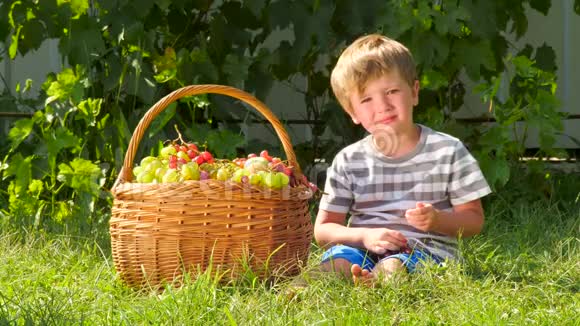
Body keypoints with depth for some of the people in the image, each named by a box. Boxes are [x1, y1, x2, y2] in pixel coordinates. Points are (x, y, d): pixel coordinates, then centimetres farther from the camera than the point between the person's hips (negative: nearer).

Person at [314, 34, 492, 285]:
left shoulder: (447, 151, 5)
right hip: (364, 250, 3)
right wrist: (364, 235, -13)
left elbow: (473, 220, 7)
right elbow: (323, 229, 8)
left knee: (394, 264, -36)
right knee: (339, 255, -31)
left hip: (427, 248, -2)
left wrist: (437, 219, -15)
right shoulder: (348, 162, 9)